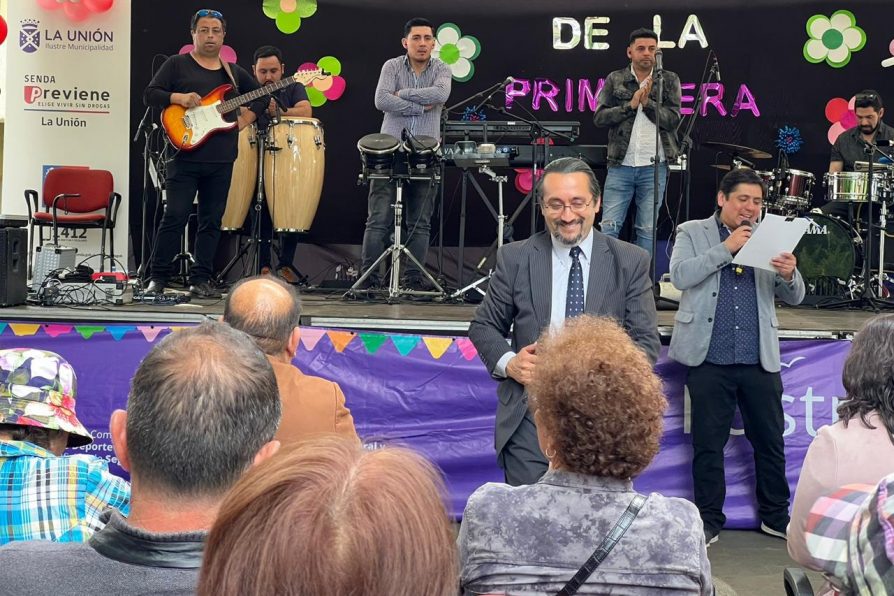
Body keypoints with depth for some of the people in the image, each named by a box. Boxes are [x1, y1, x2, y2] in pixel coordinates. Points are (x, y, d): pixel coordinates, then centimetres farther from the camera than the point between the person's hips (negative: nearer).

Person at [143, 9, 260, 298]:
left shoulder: (234, 72, 16)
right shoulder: (177, 64, 4)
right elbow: (150, 94, -2)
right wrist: (178, 97, -18)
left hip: (222, 161, 4)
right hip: (185, 156, -4)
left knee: (211, 221, 6)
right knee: (174, 217, -6)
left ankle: (200, 280, 12)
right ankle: (158, 278, 2)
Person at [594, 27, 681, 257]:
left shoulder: (669, 81, 6)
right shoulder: (614, 80, 7)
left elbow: (673, 119, -4)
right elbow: (599, 117, -2)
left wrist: (647, 103, -15)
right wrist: (630, 105, -12)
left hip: (654, 167, 0)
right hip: (620, 165, 0)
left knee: (648, 229, 5)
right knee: (609, 227, -2)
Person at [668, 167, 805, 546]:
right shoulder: (692, 233, 6)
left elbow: (794, 297, 9)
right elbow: (680, 276, -10)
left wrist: (789, 275, -14)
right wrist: (726, 248, -15)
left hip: (760, 359, 3)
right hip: (710, 358, -3)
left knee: (770, 442, 10)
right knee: (708, 444, 4)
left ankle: (775, 517, 25)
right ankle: (709, 521, 17)